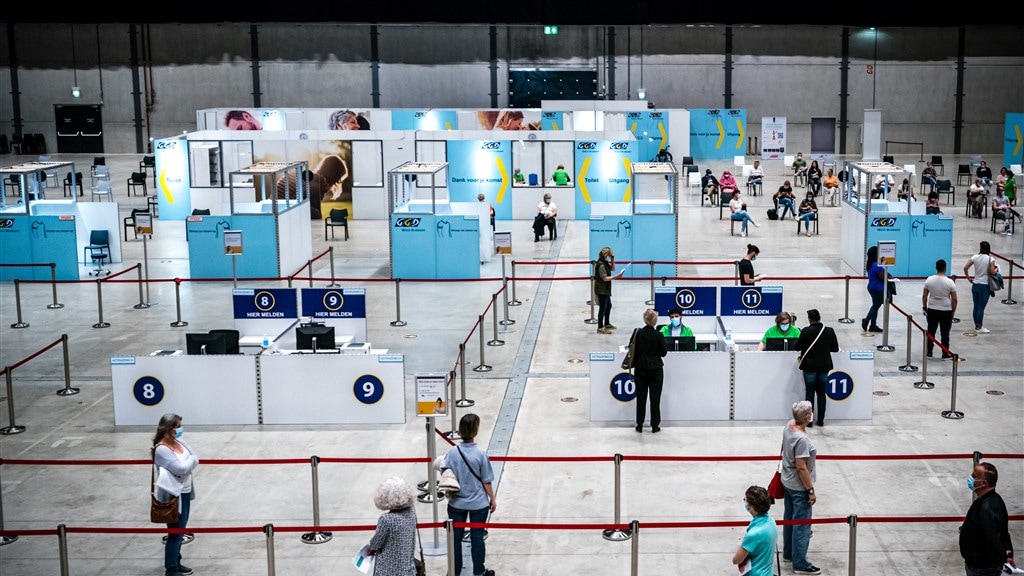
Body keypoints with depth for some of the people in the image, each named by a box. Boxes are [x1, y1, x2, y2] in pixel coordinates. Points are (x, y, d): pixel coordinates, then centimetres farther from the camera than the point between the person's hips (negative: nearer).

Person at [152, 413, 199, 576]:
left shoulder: (178, 441, 4)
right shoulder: (161, 449, -22)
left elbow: (194, 458, 6)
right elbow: (182, 468, -25)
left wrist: (189, 462, -13)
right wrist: (192, 459, -7)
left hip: (185, 492, 8)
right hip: (174, 495, -8)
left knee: (180, 530, 19)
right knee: (175, 532, 0)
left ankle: (176, 562, 33)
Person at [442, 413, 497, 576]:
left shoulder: (452, 452, -11)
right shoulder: (481, 454, -16)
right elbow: (486, 481, -9)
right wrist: (493, 499, 5)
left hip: (456, 503, 2)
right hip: (478, 504, -2)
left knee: (455, 537, 13)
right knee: (477, 537, 11)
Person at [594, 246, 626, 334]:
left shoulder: (605, 263, 8)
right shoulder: (601, 265, -23)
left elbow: (613, 268, 18)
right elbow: (605, 278, -24)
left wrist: (612, 259, 4)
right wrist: (616, 277, -23)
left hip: (605, 289, 11)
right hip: (601, 290, -11)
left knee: (608, 306, 22)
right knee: (603, 308, -5)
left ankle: (607, 324, 36)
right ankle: (600, 328, 2)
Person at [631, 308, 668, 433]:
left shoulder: (637, 333, -8)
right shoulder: (658, 335, -14)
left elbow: (632, 350, -2)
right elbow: (663, 353, -6)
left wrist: (634, 365, 9)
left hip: (640, 369, 2)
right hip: (655, 369, -2)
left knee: (641, 397, 9)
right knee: (655, 398, 6)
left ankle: (639, 425, 12)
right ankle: (655, 425, 10)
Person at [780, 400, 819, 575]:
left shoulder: (788, 425, -6)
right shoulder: (801, 439, -31)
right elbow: (802, 468, -26)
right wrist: (811, 490, -18)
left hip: (787, 482, 9)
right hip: (799, 487, -9)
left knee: (789, 519, 22)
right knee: (802, 525, 3)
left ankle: (788, 553, 37)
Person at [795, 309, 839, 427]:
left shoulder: (806, 331, -16)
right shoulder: (829, 331, -7)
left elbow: (797, 346, -8)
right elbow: (835, 348, 1)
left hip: (809, 366, -2)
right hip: (824, 366, 2)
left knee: (809, 392, 7)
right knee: (821, 393, 11)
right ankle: (821, 420, 13)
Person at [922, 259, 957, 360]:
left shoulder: (929, 280, -5)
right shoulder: (950, 282, -12)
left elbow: (924, 296, 1)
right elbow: (954, 299, -7)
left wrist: (924, 308, 13)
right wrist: (953, 311, 5)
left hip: (932, 310, 2)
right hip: (946, 311, -2)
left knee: (931, 332, 12)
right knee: (945, 334, 6)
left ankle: (929, 352, 16)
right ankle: (945, 354, 11)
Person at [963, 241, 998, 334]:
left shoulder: (975, 257, -2)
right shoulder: (990, 259, -11)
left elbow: (965, 268, -4)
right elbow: (992, 272, -15)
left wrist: (968, 277, 9)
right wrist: (996, 269, 7)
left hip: (975, 285, 4)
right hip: (985, 286, -4)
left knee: (976, 306, 12)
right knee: (981, 307, 3)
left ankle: (977, 326, 21)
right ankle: (979, 327, 9)